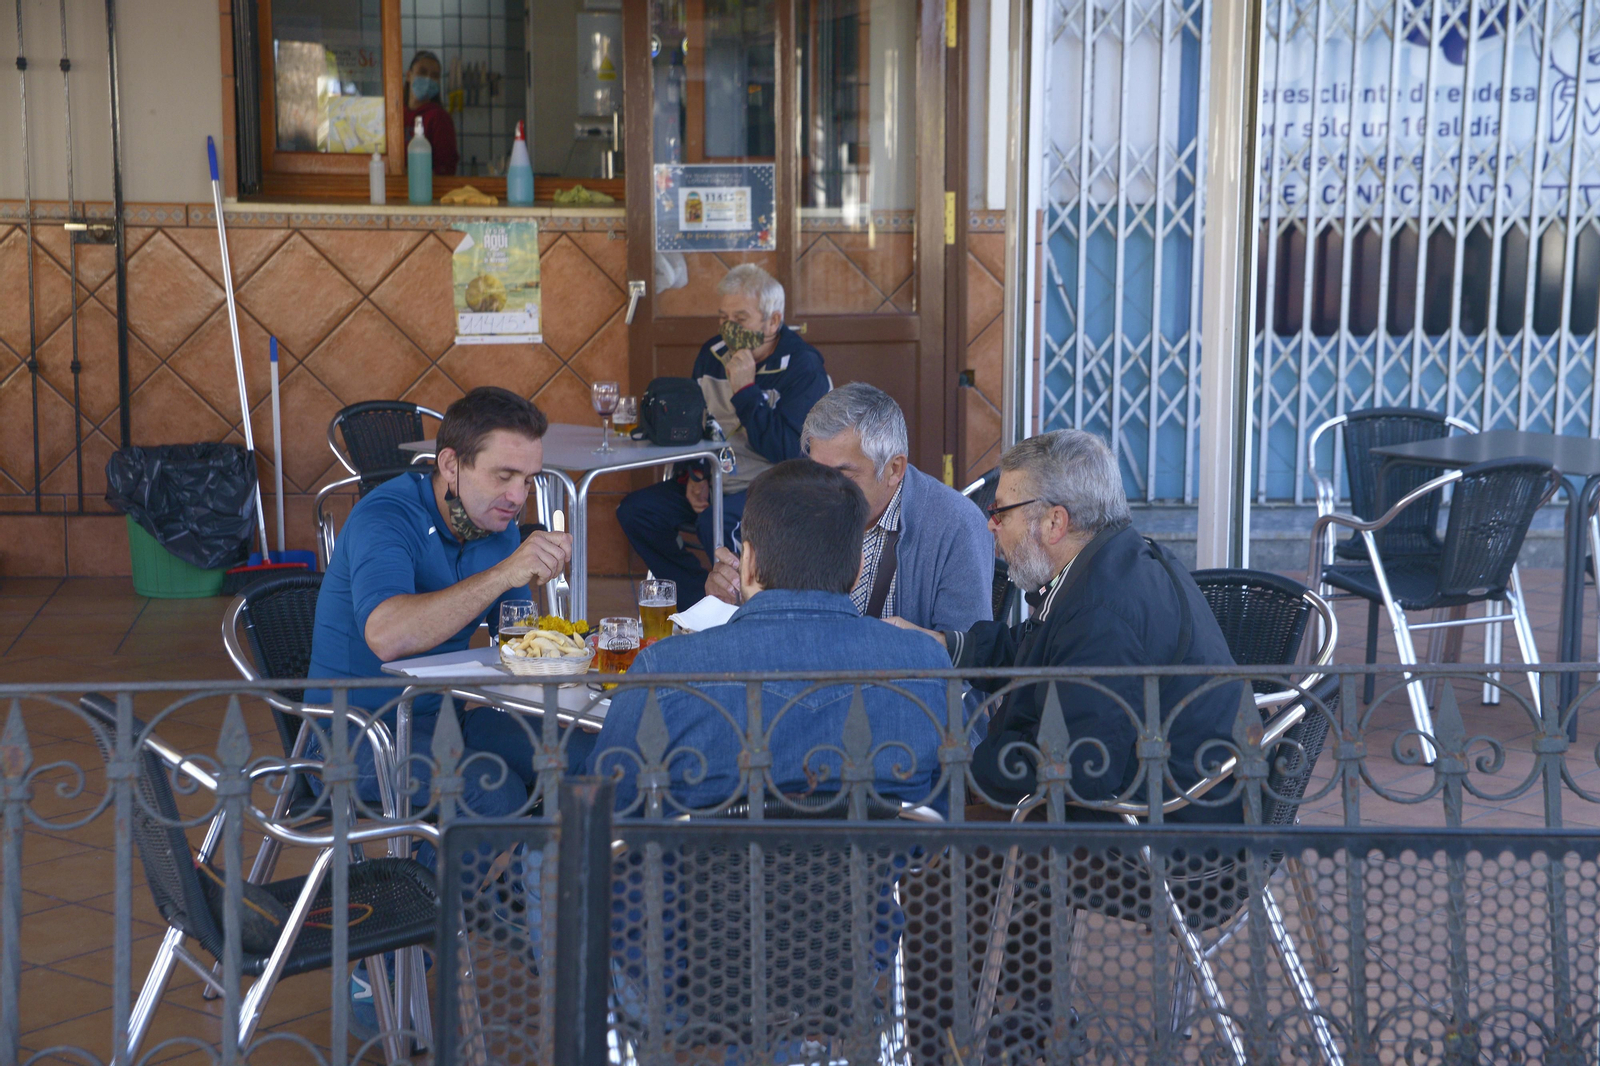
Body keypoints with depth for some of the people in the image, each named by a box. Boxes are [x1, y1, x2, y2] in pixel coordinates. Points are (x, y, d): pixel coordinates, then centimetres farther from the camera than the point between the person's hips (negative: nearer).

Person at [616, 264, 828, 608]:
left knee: (715, 523, -35)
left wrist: (745, 389, -22)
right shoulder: (712, 354, 8)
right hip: (714, 481, 8)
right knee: (635, 510, -11)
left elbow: (787, 451, -23)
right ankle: (701, 602, -6)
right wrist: (695, 476, 2)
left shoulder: (804, 368, -12)